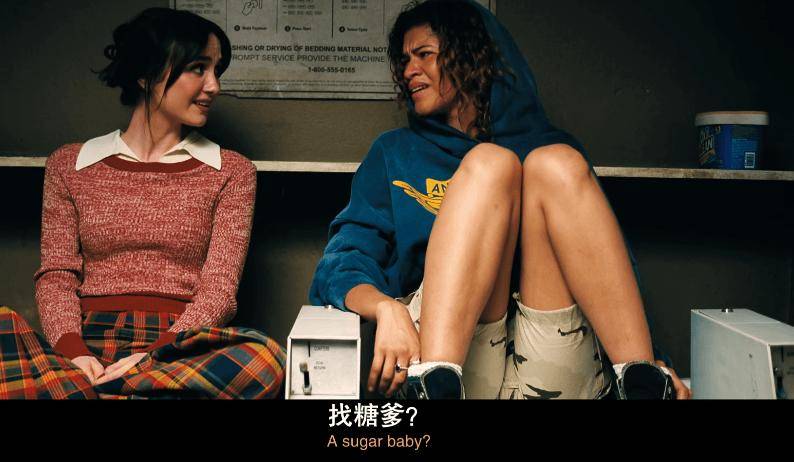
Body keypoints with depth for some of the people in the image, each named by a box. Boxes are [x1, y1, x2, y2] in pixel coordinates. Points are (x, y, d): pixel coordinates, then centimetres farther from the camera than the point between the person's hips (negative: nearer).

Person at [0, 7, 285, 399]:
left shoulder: (230, 172, 9)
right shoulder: (69, 165, 14)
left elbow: (218, 289, -1)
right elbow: (56, 275, 6)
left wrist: (156, 355, -18)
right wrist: (71, 350, -15)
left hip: (180, 349, 1)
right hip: (87, 348, 0)